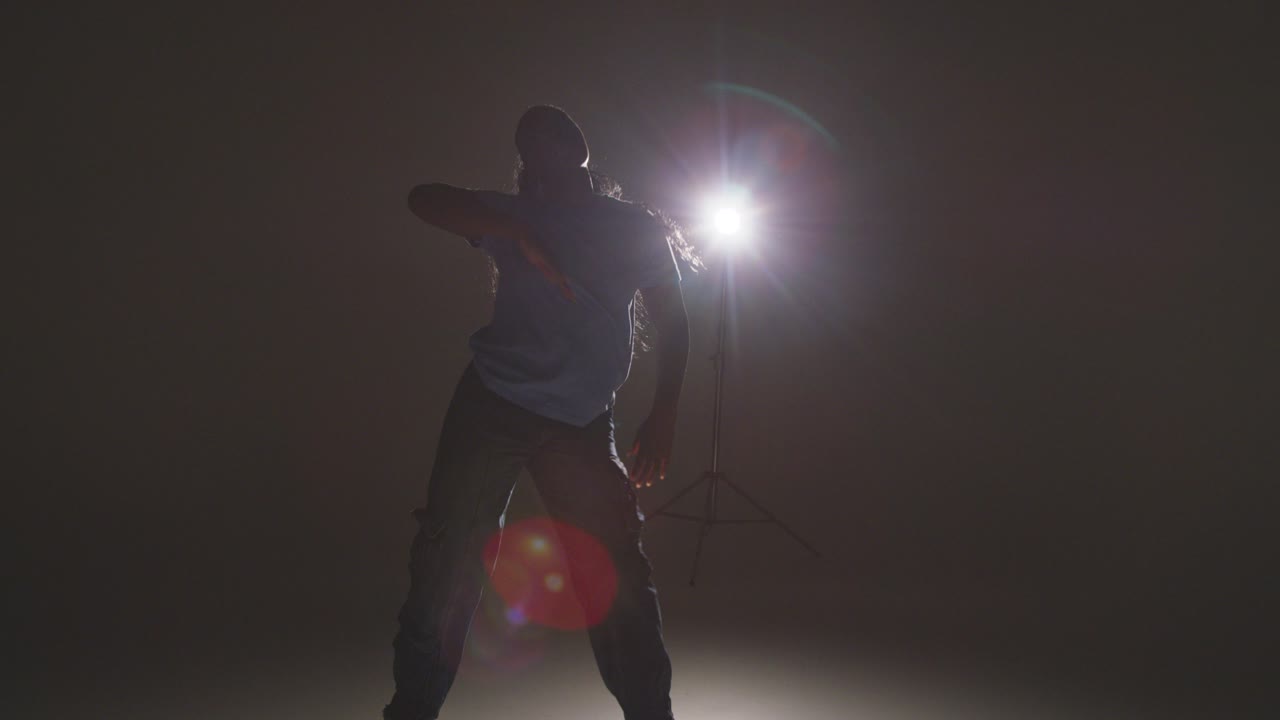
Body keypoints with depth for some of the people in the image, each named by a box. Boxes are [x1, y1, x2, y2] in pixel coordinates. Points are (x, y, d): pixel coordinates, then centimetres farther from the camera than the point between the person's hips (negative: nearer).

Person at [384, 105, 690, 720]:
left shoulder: (635, 227, 13)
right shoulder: (514, 215, 11)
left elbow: (671, 323, 10)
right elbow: (424, 199, -4)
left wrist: (663, 417, -4)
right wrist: (522, 236, -16)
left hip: (581, 426, 0)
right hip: (490, 405, 0)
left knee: (618, 578, -2)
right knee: (447, 565, -1)